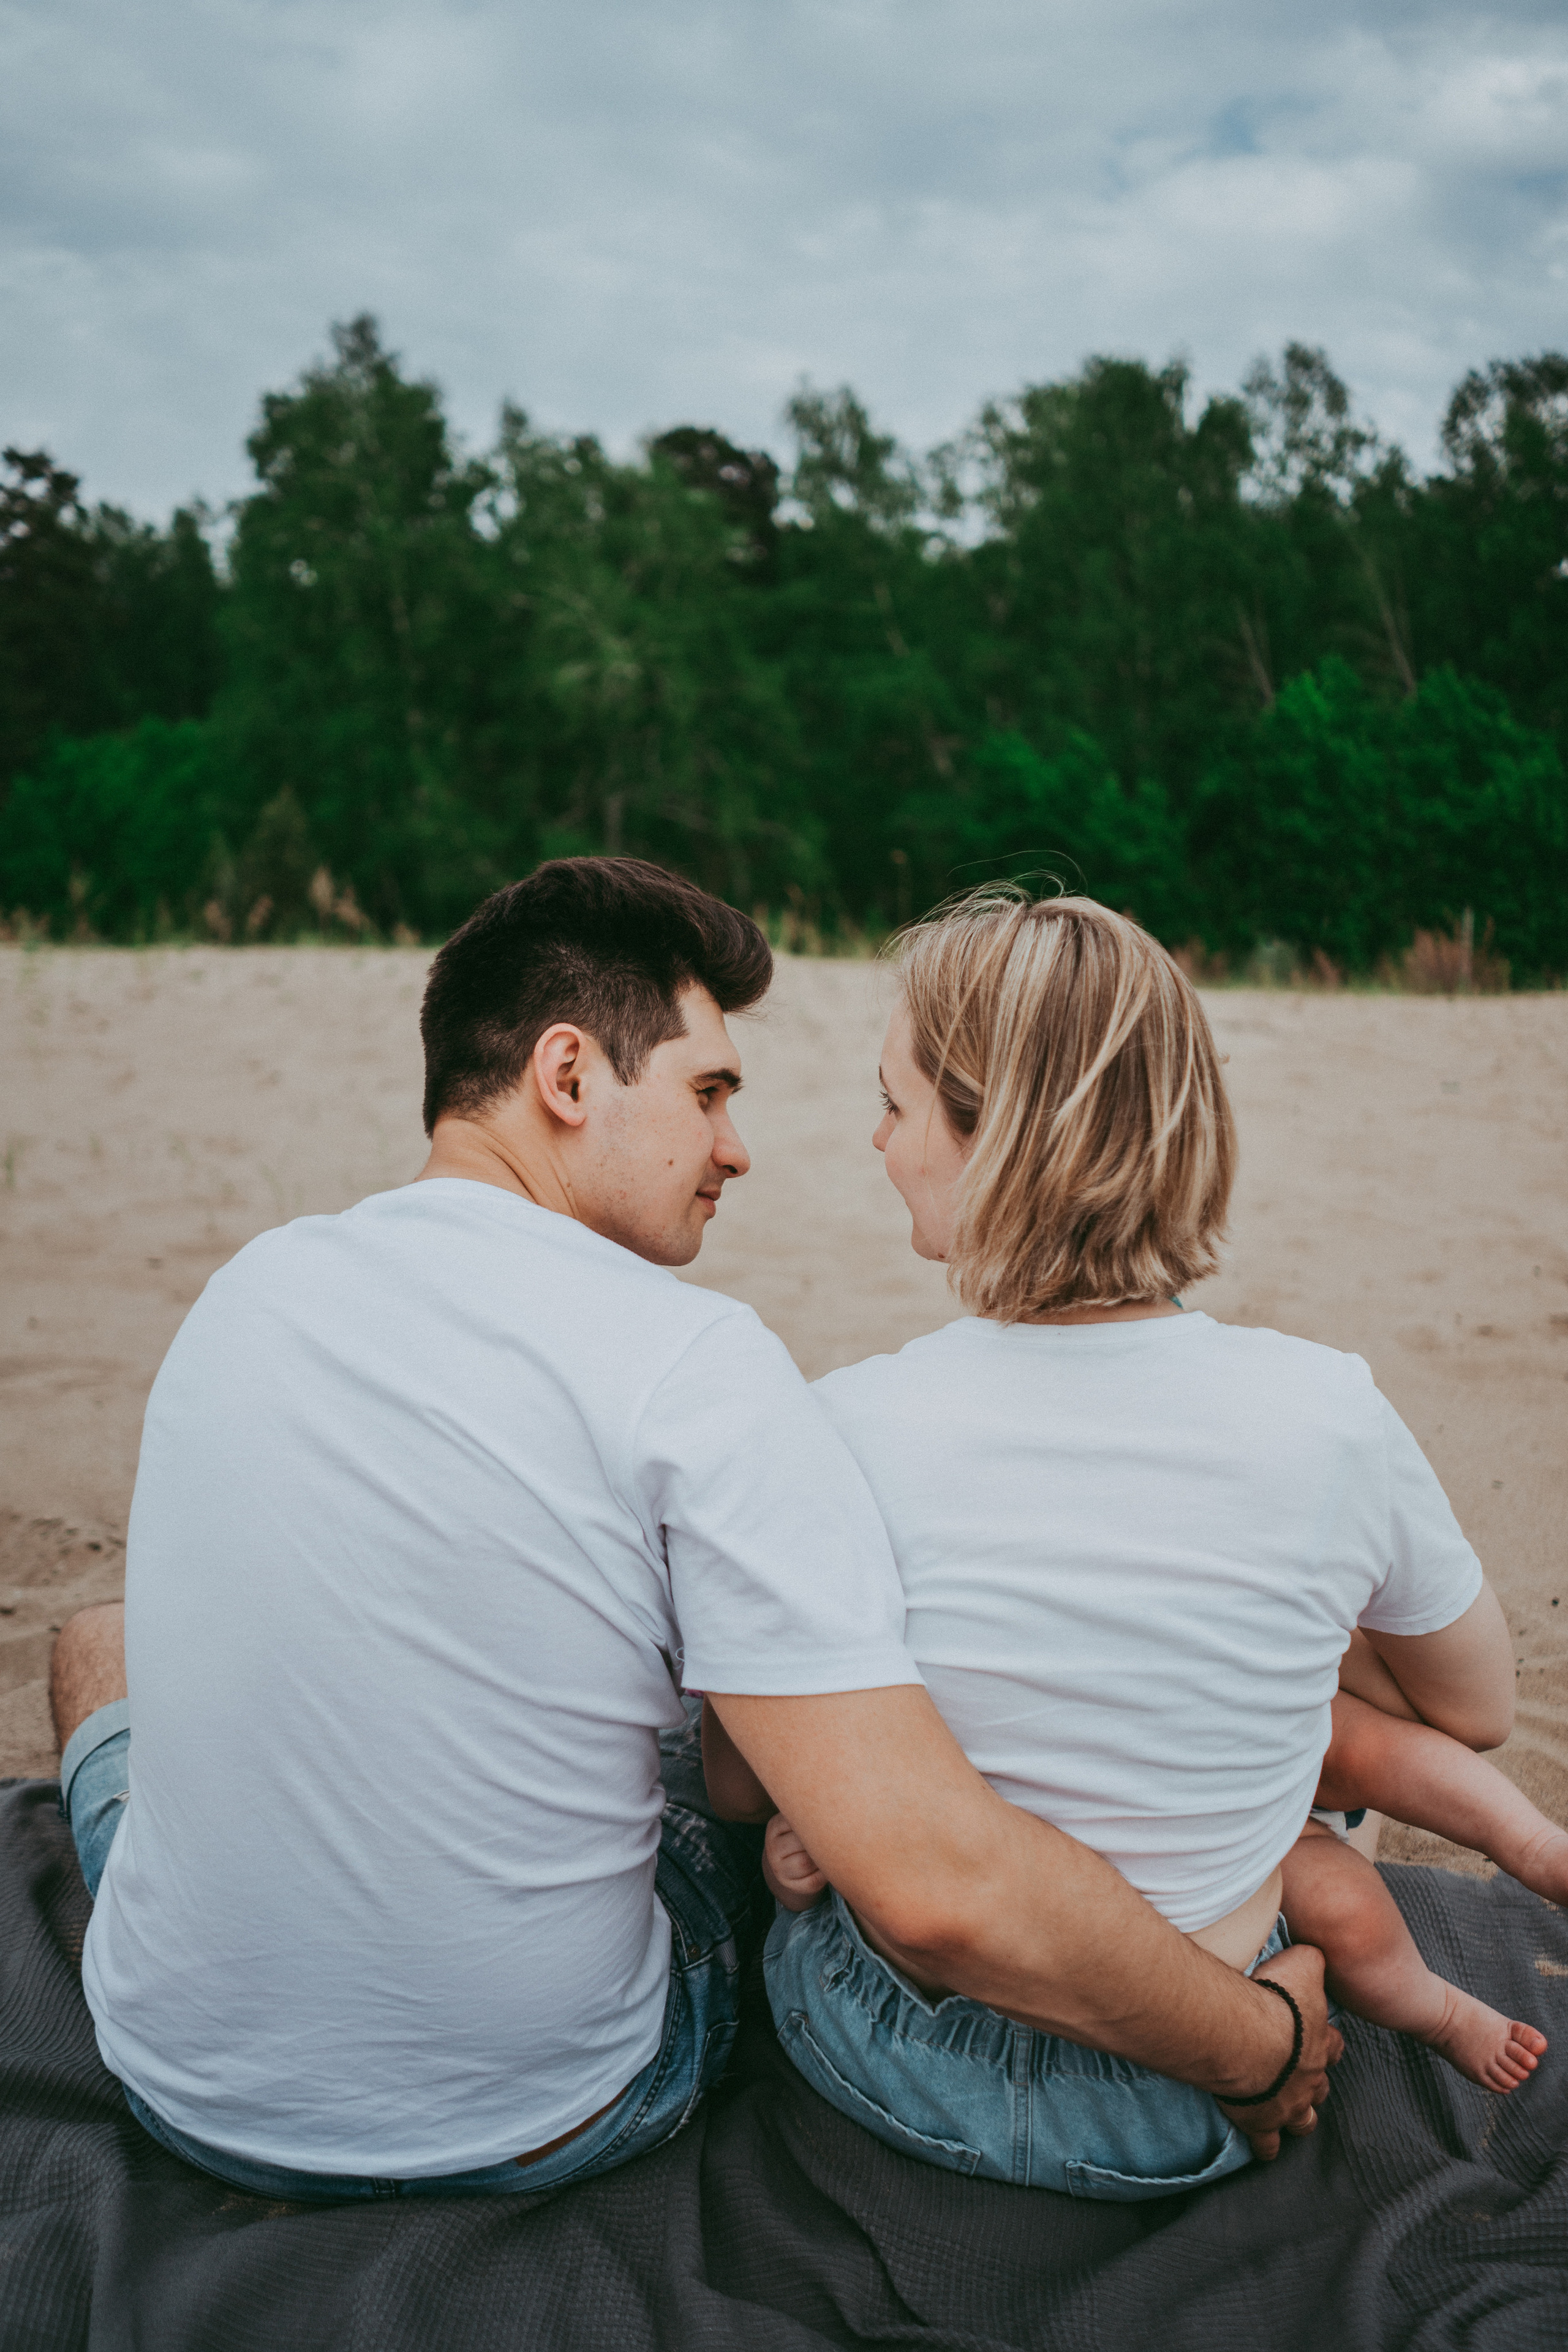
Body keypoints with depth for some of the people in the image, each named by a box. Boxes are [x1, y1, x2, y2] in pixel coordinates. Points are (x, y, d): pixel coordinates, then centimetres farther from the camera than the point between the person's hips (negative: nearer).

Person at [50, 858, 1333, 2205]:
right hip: (548, 2129, -2)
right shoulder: (697, 1370, -24)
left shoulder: (247, 1287, -6)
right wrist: (1261, 2049, -12)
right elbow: (938, 1886, -30)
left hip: (193, 2091, 3)